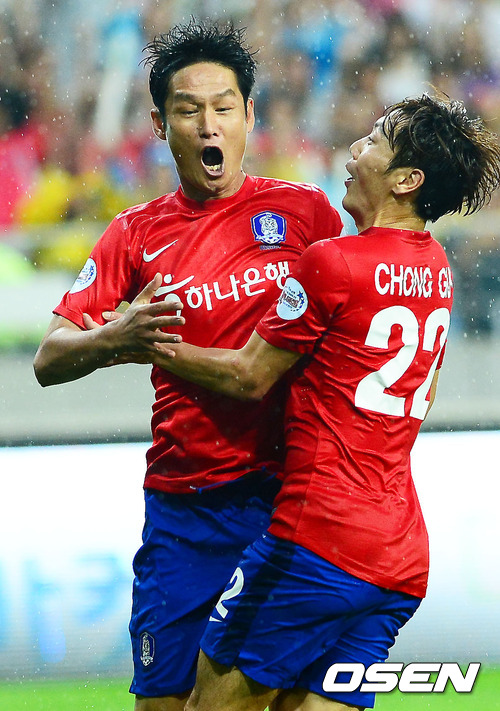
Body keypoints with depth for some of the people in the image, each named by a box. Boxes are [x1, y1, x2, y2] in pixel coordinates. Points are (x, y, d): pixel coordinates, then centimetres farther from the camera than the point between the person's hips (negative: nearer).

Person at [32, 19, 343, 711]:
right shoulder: (136, 234, 7)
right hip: (183, 509, 1)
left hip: (289, 495, -1)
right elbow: (49, 360, 3)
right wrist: (115, 340, -18)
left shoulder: (304, 211, 4)